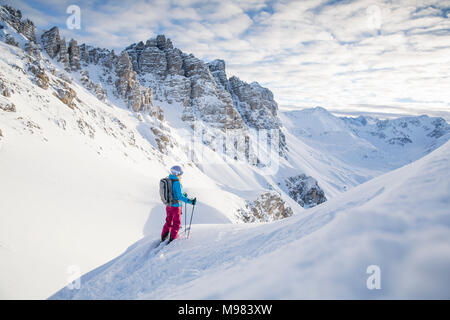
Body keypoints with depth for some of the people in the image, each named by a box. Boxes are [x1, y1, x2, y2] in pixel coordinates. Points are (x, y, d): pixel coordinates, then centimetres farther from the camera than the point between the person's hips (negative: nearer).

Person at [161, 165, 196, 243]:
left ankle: (163, 237, 32)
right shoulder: (177, 183, -23)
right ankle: (172, 239, 14)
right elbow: (180, 197, -26)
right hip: (175, 206, -7)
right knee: (176, 223, 10)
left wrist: (183, 195, 25)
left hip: (168, 205, 7)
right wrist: (190, 201, -29)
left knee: (168, 221, 24)